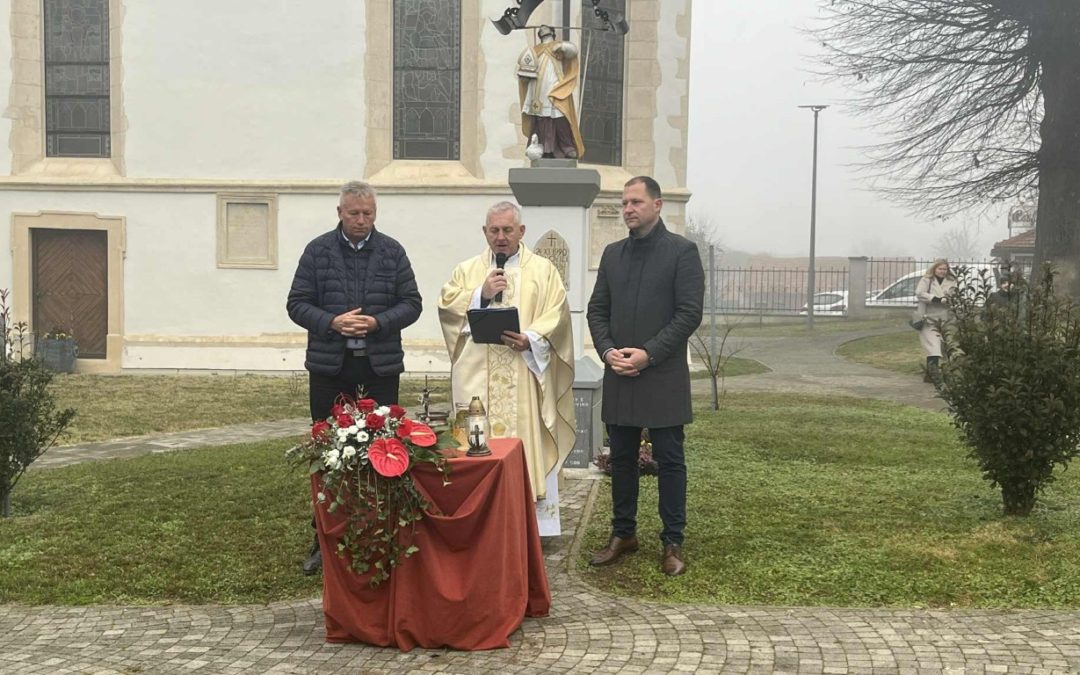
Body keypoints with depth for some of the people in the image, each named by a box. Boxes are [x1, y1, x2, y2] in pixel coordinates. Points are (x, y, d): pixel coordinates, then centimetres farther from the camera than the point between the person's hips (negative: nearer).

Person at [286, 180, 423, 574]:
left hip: (381, 365, 0)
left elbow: (411, 304, 4)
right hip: (330, 365, 0)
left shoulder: (392, 252, 6)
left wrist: (377, 322, -13)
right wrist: (332, 322, -15)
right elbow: (297, 304, 2)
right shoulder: (318, 251, 4)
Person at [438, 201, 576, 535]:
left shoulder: (543, 270, 8)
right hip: (478, 378, 2)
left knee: (525, 440, -2)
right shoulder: (467, 269, 14)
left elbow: (556, 314, -2)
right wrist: (481, 294, -8)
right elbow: (446, 306, 4)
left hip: (525, 375, -2)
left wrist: (531, 339, -17)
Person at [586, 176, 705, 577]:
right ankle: (623, 534, 23)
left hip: (662, 377, -5)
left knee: (669, 460, 2)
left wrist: (648, 353, -15)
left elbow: (690, 313, -10)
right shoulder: (612, 254, 12)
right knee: (622, 458, 12)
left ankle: (672, 543, 10)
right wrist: (608, 351, -5)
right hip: (619, 377, 5)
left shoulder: (682, 252, -4)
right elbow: (597, 310, 13)